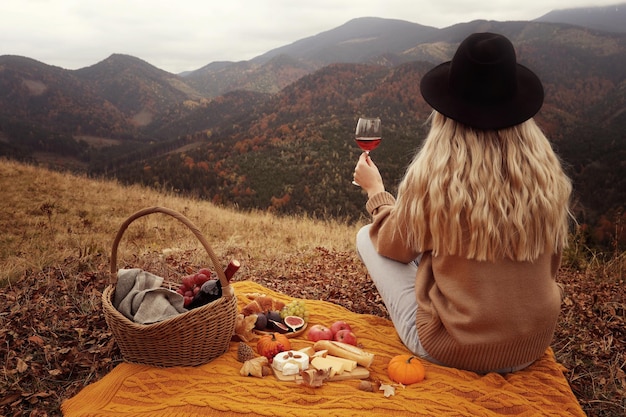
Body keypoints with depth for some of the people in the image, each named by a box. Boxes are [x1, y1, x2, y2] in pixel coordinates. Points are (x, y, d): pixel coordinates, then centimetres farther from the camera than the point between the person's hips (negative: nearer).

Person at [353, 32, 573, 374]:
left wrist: (375, 190, 15)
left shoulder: (432, 175, -21)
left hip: (450, 349, -5)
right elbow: (550, 262, 6)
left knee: (365, 236, 11)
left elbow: (394, 246, -1)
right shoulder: (548, 173, -9)